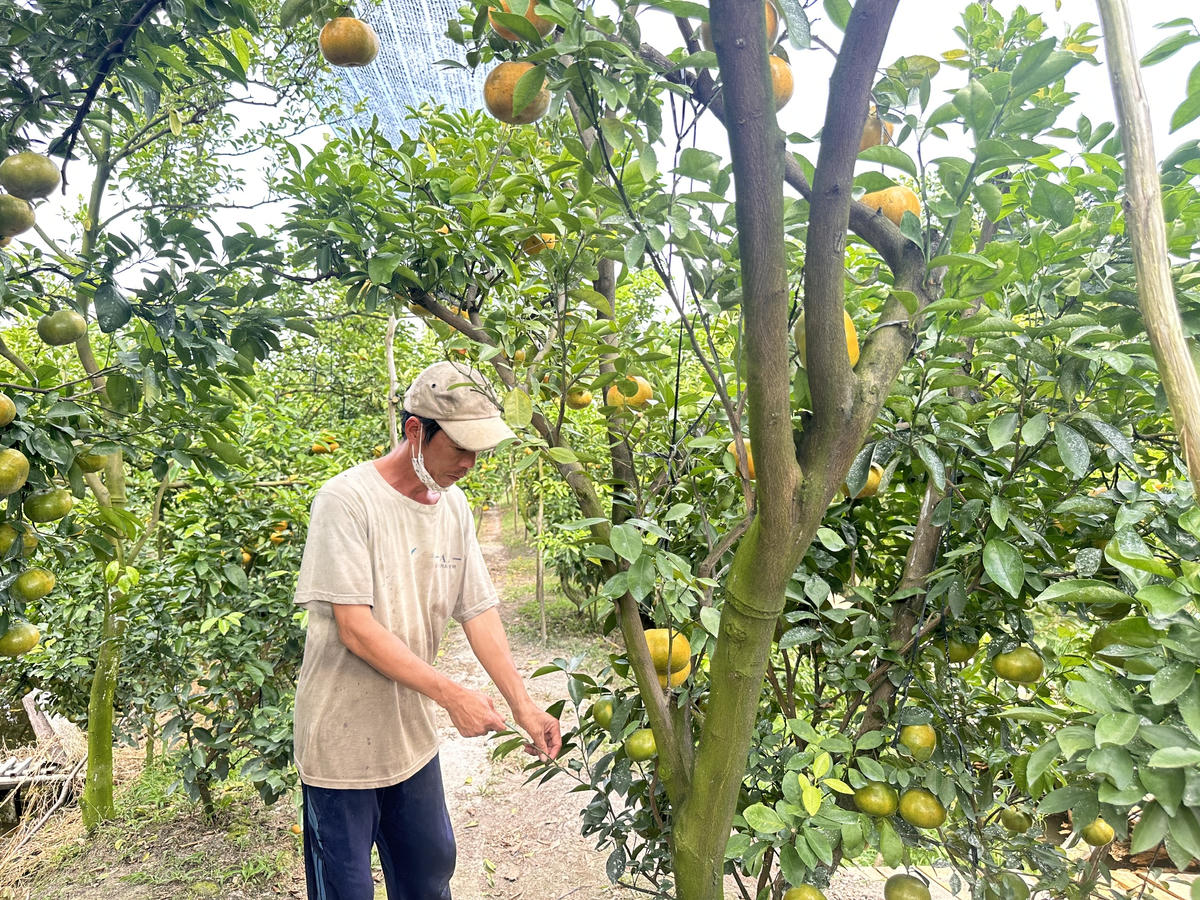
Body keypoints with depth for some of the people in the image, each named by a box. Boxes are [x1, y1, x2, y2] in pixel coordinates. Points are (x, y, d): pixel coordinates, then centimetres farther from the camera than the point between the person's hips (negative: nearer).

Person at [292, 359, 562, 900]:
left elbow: (479, 611, 0)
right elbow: (355, 629, -23)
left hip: (412, 734, 6)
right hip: (343, 741, -6)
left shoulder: (454, 506, 0)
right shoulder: (346, 500, -20)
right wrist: (451, 695, -25)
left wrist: (523, 706, -8)